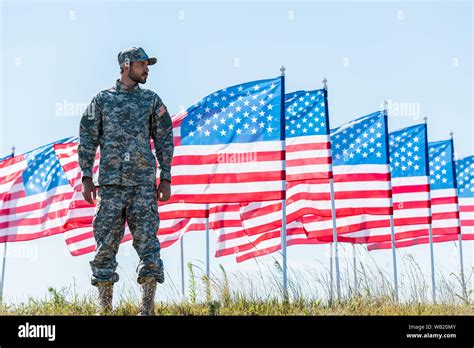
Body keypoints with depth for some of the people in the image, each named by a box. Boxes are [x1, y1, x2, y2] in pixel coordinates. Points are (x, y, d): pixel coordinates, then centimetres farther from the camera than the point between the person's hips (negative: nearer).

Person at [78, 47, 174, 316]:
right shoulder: (102, 100, 9)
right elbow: (87, 140, 8)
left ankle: (148, 308, -2)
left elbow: (165, 140, 10)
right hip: (110, 182, 0)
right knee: (106, 245, 1)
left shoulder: (151, 100, 11)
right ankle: (105, 307, 9)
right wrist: (87, 178, 0)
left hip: (143, 183, 0)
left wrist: (166, 179, 4)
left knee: (147, 242, -5)